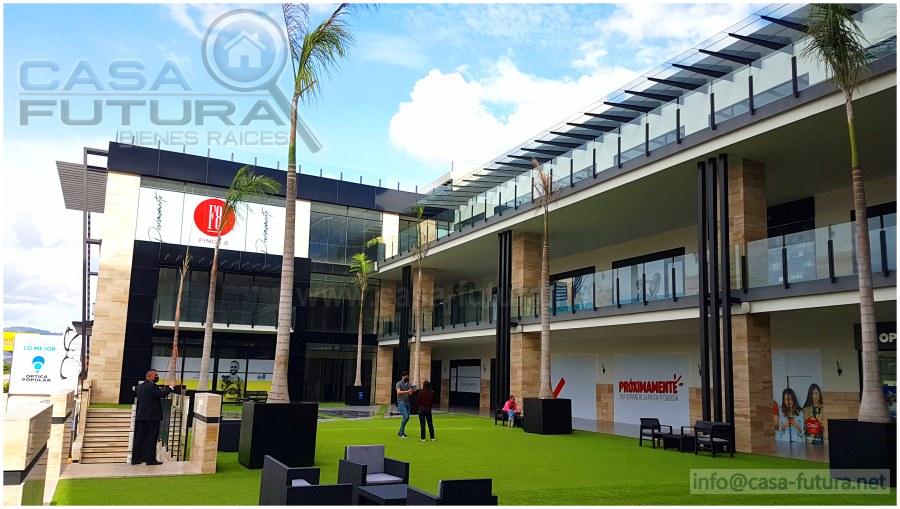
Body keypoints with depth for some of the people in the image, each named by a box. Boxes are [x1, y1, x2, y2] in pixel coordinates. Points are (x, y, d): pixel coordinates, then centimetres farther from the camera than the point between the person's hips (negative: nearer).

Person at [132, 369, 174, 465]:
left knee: (140, 437, 12)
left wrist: (160, 389, 15)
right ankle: (151, 460, 1)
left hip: (141, 416, 8)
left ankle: (135, 459, 16)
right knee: (151, 438, -2)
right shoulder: (152, 386, -15)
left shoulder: (140, 386, 11)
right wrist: (170, 388, -7)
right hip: (152, 416, -8)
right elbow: (162, 394, -19)